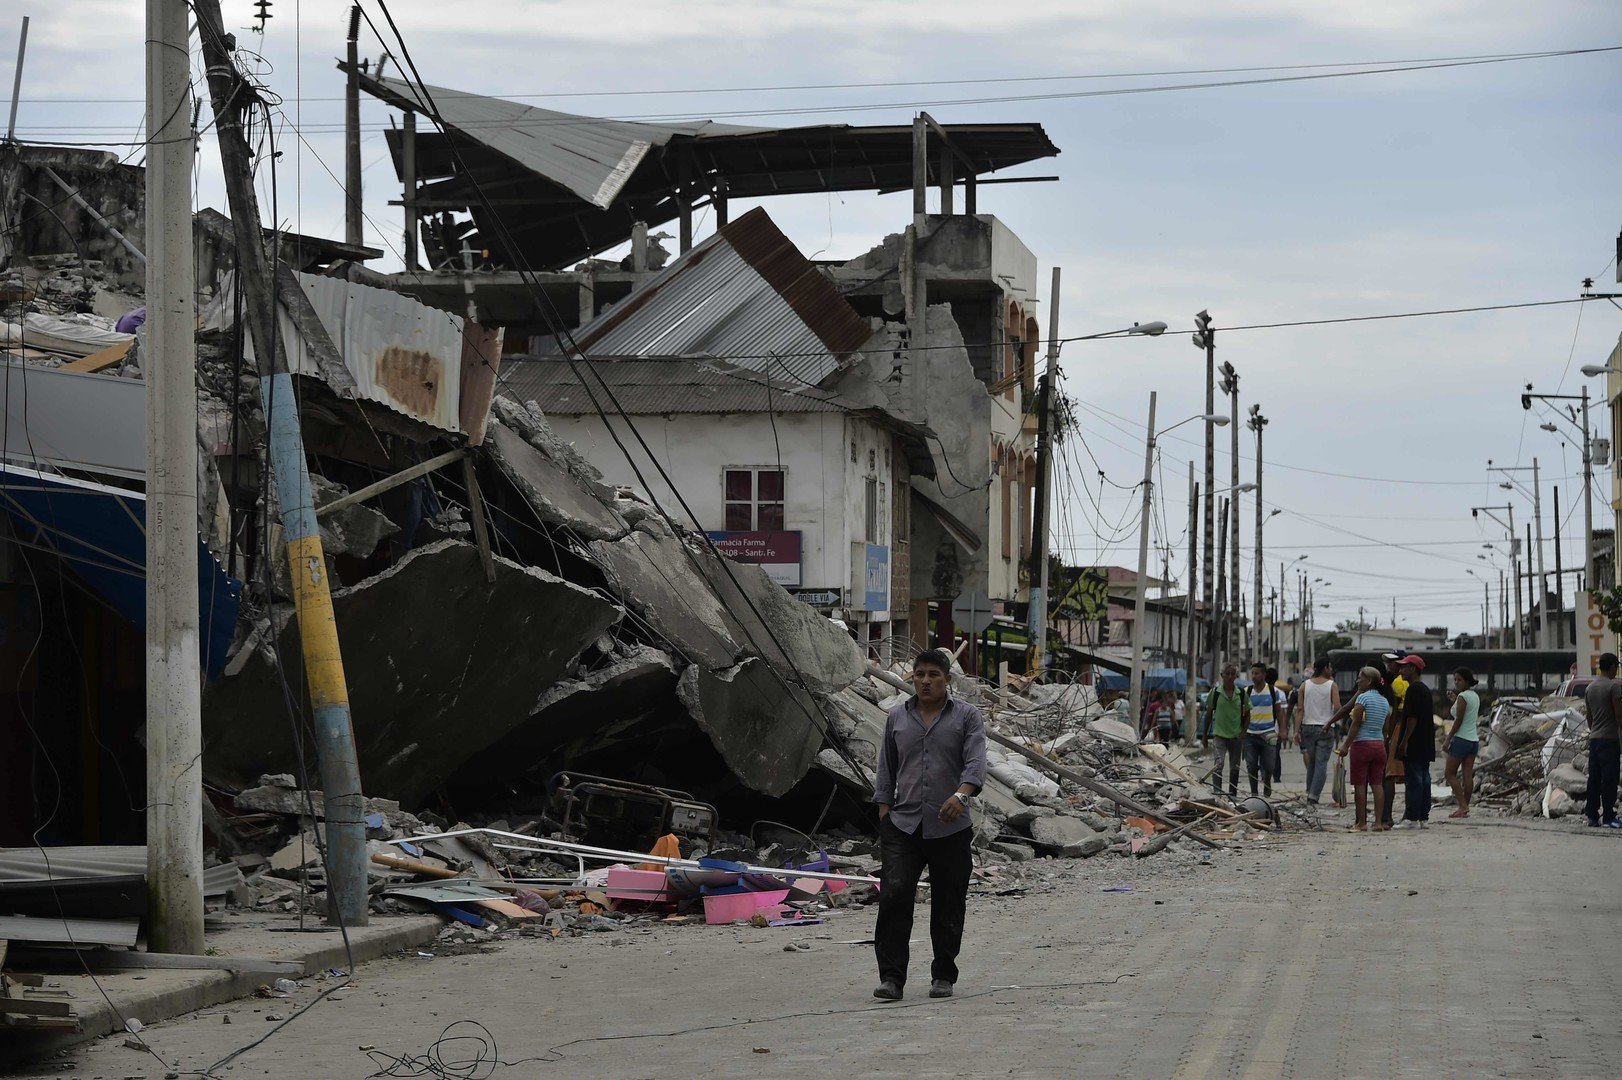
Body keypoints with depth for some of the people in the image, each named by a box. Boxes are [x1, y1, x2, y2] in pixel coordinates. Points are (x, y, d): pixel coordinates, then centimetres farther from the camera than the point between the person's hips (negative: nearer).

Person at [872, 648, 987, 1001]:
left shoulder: (967, 717, 3)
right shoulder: (897, 718, 14)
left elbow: (975, 763, -11)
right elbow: (886, 771, 17)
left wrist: (961, 794, -29)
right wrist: (884, 817, 8)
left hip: (950, 829, -2)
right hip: (902, 826, 2)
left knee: (948, 906, 4)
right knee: (894, 896, -12)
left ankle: (944, 976, 17)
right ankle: (891, 977, -12)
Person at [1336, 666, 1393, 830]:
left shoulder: (1363, 698, -9)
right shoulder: (1385, 701, 11)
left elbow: (1355, 724, -12)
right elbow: (1385, 728, 13)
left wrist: (1346, 745, -8)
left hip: (1362, 744, -6)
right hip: (1379, 745, 6)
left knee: (1360, 785, -1)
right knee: (1377, 784, 5)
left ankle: (1362, 822, -1)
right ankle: (1378, 822, 2)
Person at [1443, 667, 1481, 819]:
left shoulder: (1462, 696, -13)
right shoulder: (1475, 696, 12)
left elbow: (1458, 720, -16)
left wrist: (1448, 739, -10)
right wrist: (1455, 699, 17)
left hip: (1461, 739, -8)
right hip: (1474, 739, 8)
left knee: (1450, 773, -1)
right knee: (1468, 775, 6)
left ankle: (1462, 806, -9)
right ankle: (1465, 807, 5)